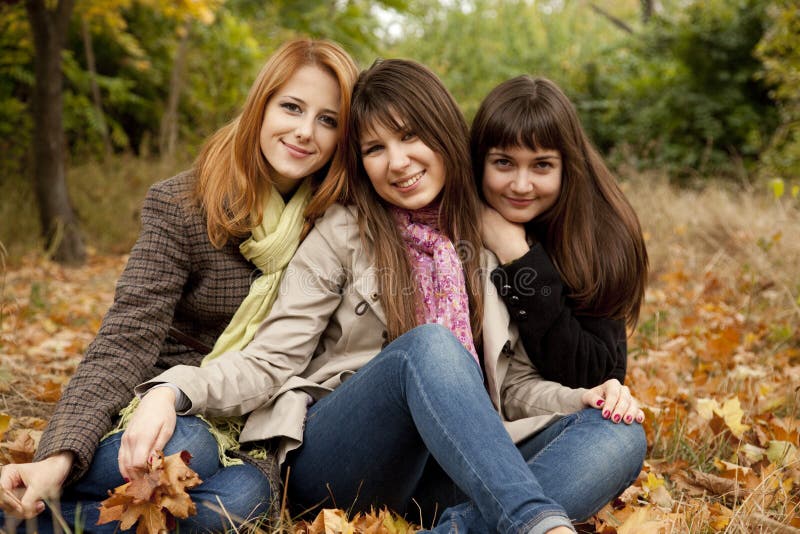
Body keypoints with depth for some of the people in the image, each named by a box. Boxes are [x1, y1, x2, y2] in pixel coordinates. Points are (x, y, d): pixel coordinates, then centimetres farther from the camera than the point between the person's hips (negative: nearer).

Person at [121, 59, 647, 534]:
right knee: (428, 344, -33)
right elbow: (272, 360, -4)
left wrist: (585, 398, -7)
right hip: (334, 457, -3)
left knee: (619, 438, -21)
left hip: (453, 466, 4)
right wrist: (171, 392, -22)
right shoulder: (342, 234, 2)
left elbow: (514, 382, 14)